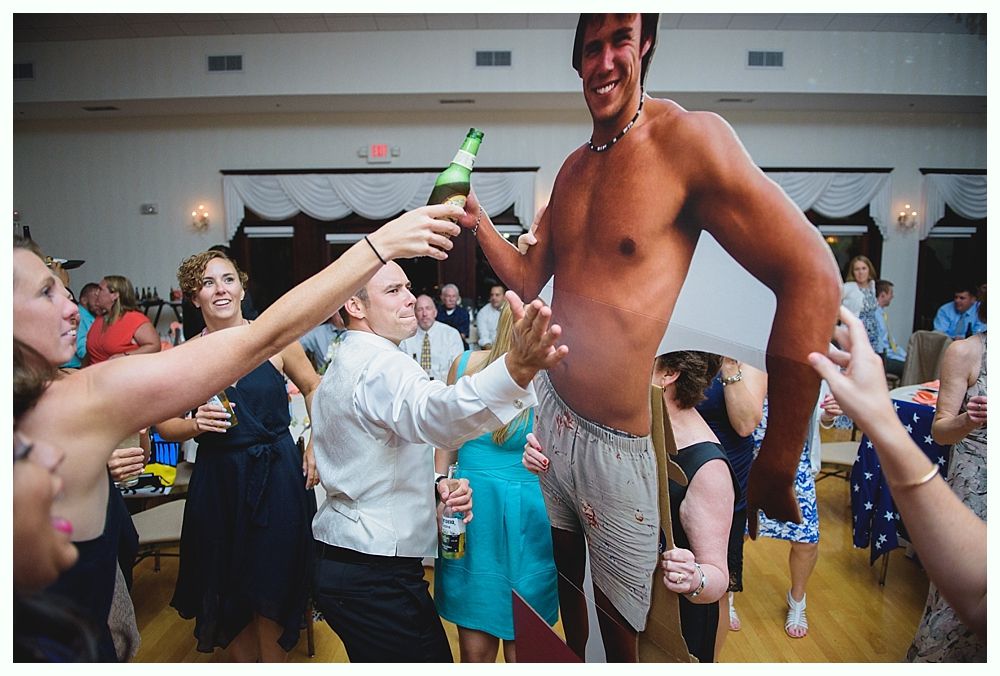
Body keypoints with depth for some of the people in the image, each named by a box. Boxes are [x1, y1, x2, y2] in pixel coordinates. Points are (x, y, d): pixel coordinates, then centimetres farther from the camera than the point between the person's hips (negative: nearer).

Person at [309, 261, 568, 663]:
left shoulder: (342, 366, 14)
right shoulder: (382, 363, -20)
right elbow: (434, 413, -45)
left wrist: (434, 486, 4)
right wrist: (517, 367, -62)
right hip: (375, 579, -10)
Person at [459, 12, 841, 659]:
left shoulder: (688, 137, -16)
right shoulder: (572, 168, 7)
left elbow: (812, 279, -21)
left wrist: (775, 470, -19)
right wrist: (479, 221, -2)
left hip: (626, 449, -6)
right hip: (552, 413, 7)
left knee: (622, 626, 15)